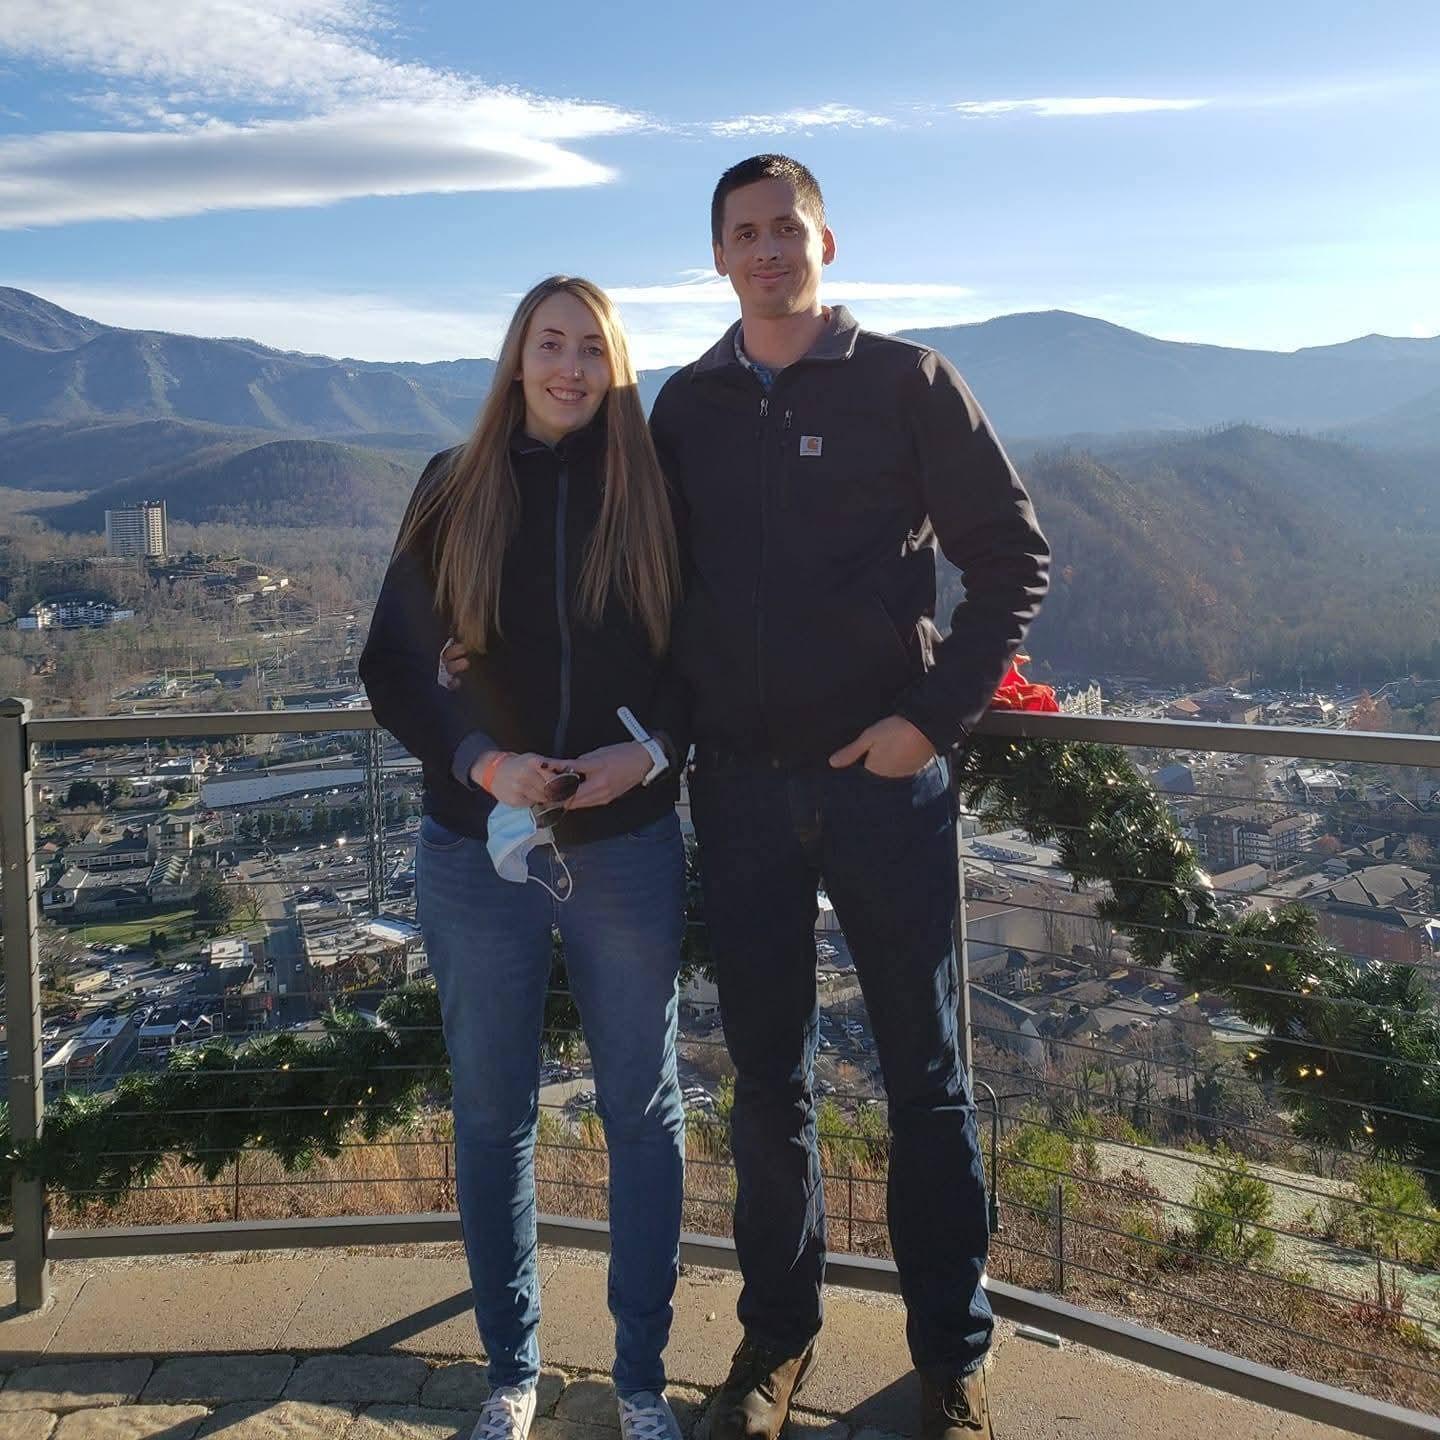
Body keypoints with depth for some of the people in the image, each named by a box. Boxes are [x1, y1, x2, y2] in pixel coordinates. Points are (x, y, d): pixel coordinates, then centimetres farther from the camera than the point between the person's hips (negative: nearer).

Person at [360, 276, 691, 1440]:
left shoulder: (651, 493, 1)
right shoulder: (456, 491, 1)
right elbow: (393, 664, 0)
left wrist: (650, 749, -15)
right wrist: (483, 762, -16)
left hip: (628, 844, 0)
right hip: (482, 850, 0)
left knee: (643, 1111, 9)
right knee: (493, 1116, 12)